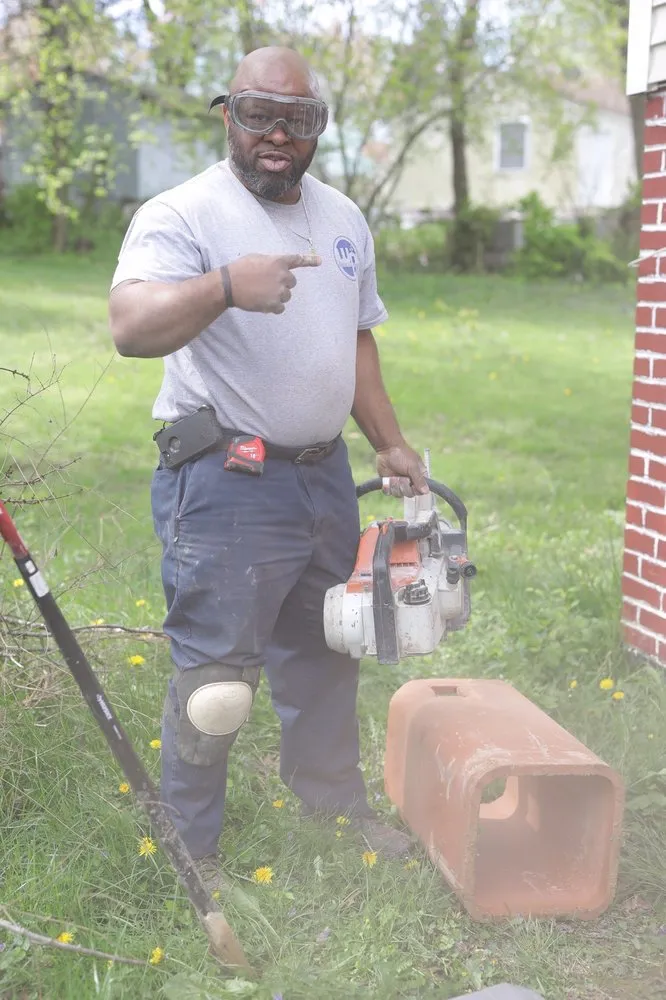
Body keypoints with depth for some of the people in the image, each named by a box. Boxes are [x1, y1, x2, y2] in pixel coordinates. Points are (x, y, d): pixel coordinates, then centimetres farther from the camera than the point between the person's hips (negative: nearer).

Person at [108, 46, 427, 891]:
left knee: (326, 654, 20)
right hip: (225, 482, -7)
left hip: (324, 473, 7)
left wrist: (389, 443, 18)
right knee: (214, 679, -1)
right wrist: (226, 285, -45)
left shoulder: (343, 220, 12)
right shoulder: (182, 215, -12)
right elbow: (130, 327, -29)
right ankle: (191, 850, 16)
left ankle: (332, 797, 40)